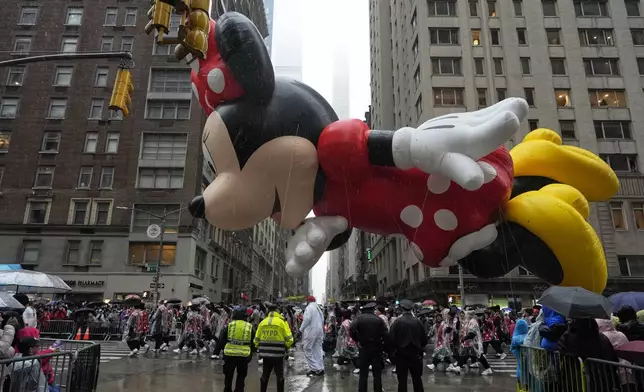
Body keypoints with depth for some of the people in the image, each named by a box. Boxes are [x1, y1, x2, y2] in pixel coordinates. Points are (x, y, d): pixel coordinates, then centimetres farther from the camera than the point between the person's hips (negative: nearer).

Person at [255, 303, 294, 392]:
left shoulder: (262, 322, 4)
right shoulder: (282, 322, -6)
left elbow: (256, 339, 8)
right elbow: (289, 339, -8)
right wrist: (287, 348, 10)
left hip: (265, 354, 3)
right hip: (278, 354, -3)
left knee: (265, 376, 17)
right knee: (280, 376, 10)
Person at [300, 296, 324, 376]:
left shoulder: (309, 308, -9)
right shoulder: (319, 309, 18)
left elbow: (307, 319, -18)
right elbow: (322, 321, 18)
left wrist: (301, 329, -8)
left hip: (311, 332, -8)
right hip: (319, 332, 8)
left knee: (308, 350, -2)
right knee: (318, 350, 11)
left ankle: (314, 369, -5)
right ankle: (320, 369, 12)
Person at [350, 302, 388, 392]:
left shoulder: (360, 318, -4)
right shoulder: (379, 319, -1)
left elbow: (352, 329, -20)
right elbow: (385, 335, -8)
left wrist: (357, 340, -9)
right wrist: (384, 347, -2)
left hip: (364, 348, 0)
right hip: (377, 348, 1)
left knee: (363, 373, 8)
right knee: (377, 374, 11)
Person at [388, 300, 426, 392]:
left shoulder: (397, 322, -12)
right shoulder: (418, 322, -5)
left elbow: (391, 339, -12)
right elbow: (424, 339, 1)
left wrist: (392, 351, 4)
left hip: (401, 354, -2)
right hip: (415, 354, 2)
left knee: (402, 379, 6)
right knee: (417, 379, 15)